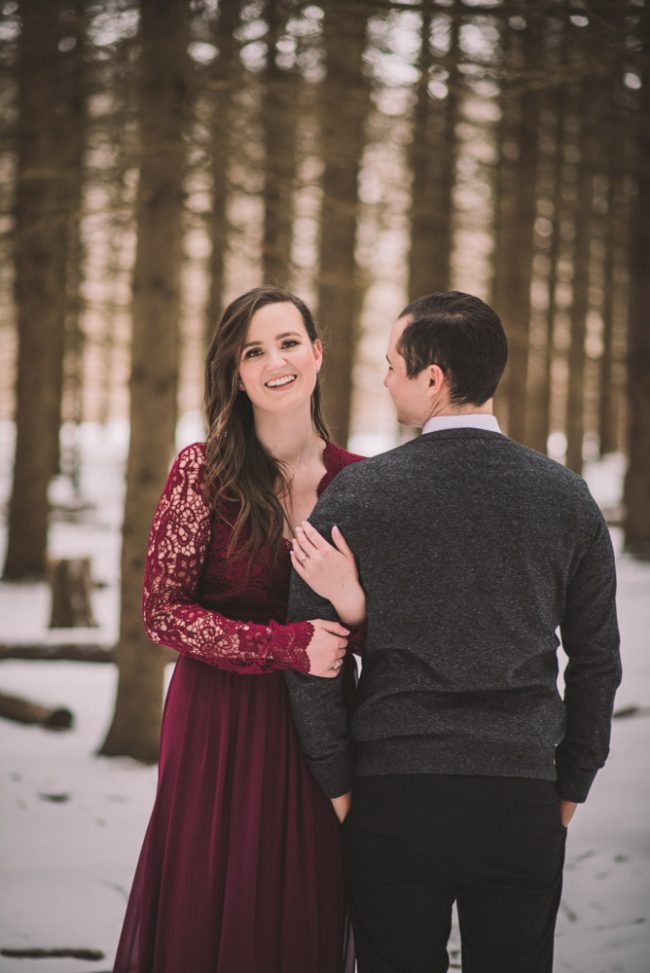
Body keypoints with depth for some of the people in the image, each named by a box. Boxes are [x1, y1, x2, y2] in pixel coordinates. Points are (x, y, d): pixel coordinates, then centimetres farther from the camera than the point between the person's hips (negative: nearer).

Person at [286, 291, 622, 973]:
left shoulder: (357, 494, -5)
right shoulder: (567, 498, 2)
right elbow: (597, 662, 8)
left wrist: (337, 785, 4)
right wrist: (570, 786, 17)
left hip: (393, 798, -2)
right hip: (524, 803, 2)